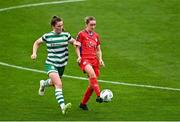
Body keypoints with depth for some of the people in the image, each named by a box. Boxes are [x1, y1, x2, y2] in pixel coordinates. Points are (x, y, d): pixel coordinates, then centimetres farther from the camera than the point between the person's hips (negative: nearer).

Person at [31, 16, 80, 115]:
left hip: (62, 65, 5)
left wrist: (75, 43, -8)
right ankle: (63, 107, -34)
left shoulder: (66, 35, 0)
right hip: (51, 64, -5)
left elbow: (74, 42, 16)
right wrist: (34, 53, -4)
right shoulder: (47, 36, -6)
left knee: (54, 83, 24)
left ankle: (43, 83, 59)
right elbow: (37, 43, 11)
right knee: (59, 84, -25)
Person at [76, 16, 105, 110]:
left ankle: (83, 103, 19)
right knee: (92, 73, -35)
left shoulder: (96, 36, 17)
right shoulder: (81, 34, 2)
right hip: (84, 59, -6)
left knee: (92, 84, 2)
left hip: (94, 59, 6)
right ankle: (99, 96, -42)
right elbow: (77, 47, 3)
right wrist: (79, 56, -14)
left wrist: (100, 59, 6)